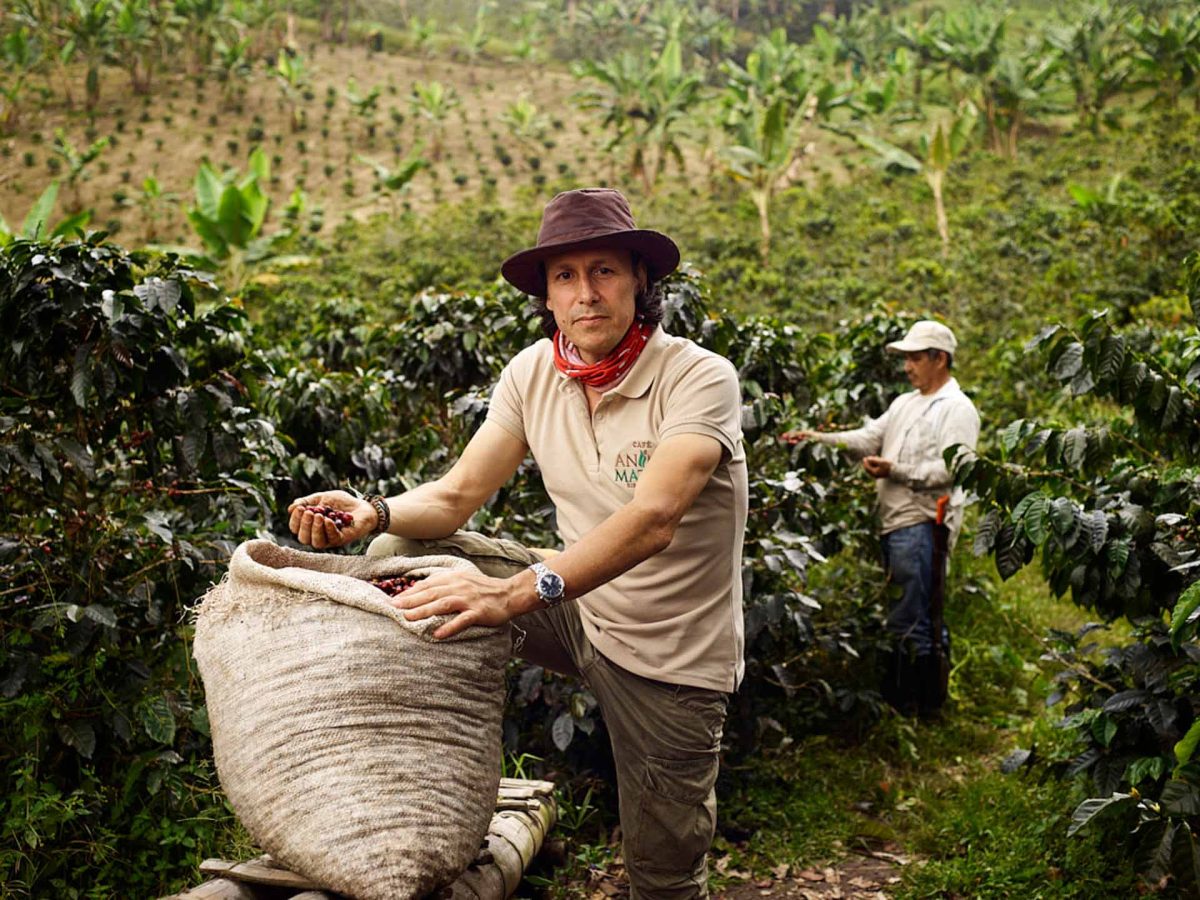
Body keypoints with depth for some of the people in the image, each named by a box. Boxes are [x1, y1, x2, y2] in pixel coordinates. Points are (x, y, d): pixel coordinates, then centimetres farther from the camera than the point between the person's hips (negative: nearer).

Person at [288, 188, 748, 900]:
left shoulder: (699, 379, -23)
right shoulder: (533, 373, -5)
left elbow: (651, 520, -38)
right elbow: (455, 496, -5)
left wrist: (519, 590, -51)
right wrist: (373, 514, -27)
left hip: (670, 660, -4)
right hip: (576, 610, 5)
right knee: (401, 556, -7)